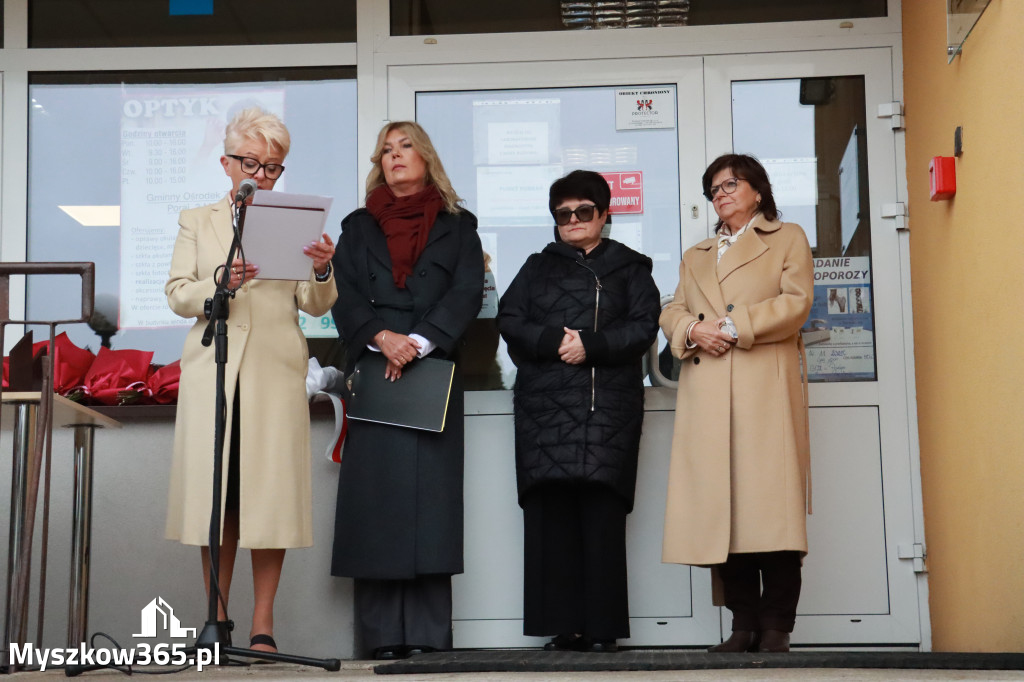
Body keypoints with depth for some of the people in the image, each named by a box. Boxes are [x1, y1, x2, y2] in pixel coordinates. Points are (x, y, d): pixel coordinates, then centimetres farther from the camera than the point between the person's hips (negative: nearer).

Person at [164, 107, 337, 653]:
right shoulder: (197, 222, 15)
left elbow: (316, 306, 6)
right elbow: (177, 296, 6)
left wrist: (321, 272, -15)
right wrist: (218, 282, -14)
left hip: (275, 372, 0)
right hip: (213, 369, 1)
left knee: (270, 491, -5)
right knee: (214, 491, -1)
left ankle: (262, 624, 1)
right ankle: (217, 618, 8)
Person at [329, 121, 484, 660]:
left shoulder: (457, 226, 14)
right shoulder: (358, 227, 18)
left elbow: (466, 293, 1)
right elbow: (344, 295, 6)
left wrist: (417, 341, -13)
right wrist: (381, 337, -12)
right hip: (373, 374, 1)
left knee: (428, 496, -6)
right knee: (375, 497, -5)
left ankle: (427, 634, -5)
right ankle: (382, 634, -3)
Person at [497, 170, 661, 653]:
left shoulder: (628, 268, 16)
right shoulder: (538, 268, 21)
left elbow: (643, 326, 2)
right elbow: (509, 320, 8)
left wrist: (591, 345, -10)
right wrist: (555, 340, -8)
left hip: (609, 403, -2)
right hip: (545, 402, 2)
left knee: (602, 512, -8)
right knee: (550, 511, -6)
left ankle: (602, 627, -6)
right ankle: (562, 626, -4)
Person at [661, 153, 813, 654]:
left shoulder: (788, 239, 15)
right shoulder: (695, 257, 29)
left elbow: (796, 303, 0)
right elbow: (672, 312, 18)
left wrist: (734, 326, -9)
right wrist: (691, 330, -5)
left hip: (767, 386, -4)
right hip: (706, 394, 4)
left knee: (770, 501, -11)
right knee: (720, 505, -3)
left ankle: (776, 627, -7)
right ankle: (744, 625, 1)